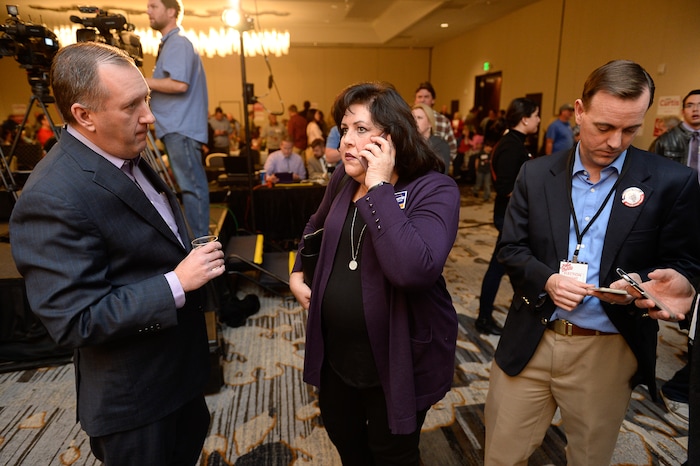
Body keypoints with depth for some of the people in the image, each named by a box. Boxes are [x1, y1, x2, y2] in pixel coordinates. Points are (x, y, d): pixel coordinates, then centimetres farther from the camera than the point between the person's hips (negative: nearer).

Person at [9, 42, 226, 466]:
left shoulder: (128, 156, 0)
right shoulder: (52, 199, -28)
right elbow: (75, 321, -27)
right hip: (134, 400, -8)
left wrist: (194, 261, 2)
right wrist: (177, 283, -28)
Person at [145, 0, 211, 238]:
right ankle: (197, 239, 17)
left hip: (181, 128, -10)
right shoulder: (171, 43, 24)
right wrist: (148, 85, 15)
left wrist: (142, 81, -11)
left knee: (191, 185, -9)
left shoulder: (178, 42, -8)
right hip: (177, 127, 10)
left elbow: (179, 84, -21)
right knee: (191, 184, 10)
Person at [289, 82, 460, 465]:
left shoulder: (434, 190, -20)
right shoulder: (344, 178, 0)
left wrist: (379, 187, -32)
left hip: (397, 359, -6)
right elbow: (316, 225, 20)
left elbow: (415, 270, -38)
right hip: (335, 351, 6)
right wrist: (297, 273, 9)